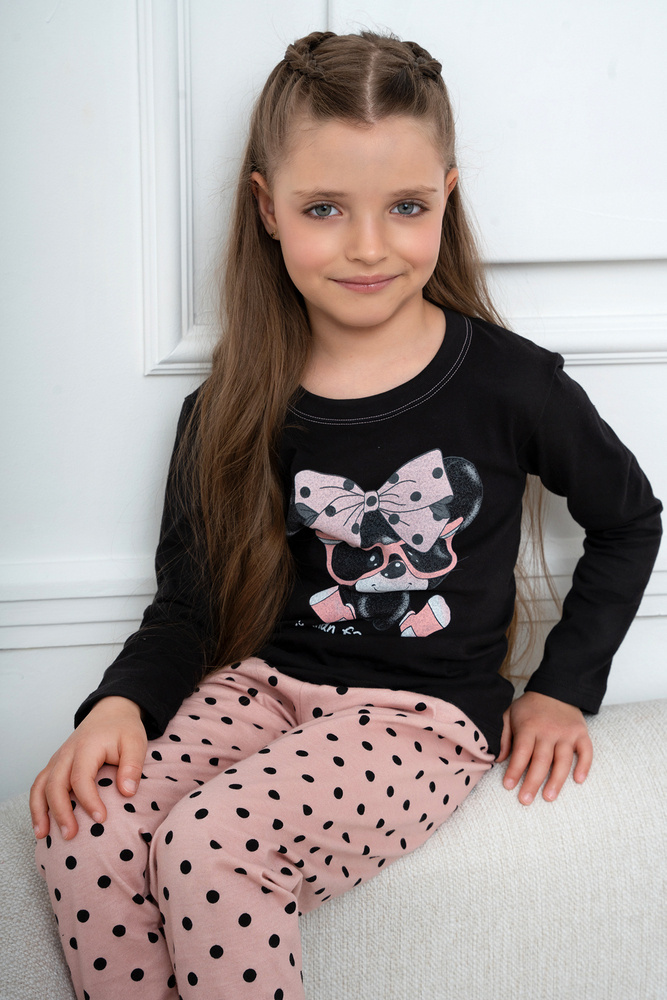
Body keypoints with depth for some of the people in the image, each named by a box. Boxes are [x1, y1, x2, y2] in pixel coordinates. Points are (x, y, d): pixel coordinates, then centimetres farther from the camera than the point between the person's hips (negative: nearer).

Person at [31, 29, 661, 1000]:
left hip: (424, 714, -3)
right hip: (266, 682, 4)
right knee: (85, 832, -22)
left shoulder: (507, 382, -5)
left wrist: (562, 689, 6)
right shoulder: (232, 411, 2)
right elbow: (188, 601, 7)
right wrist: (121, 702, -12)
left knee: (212, 847, -28)